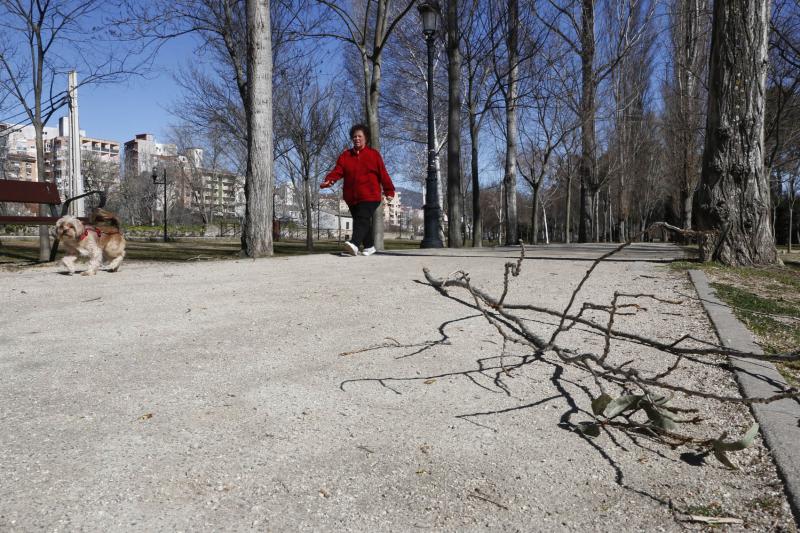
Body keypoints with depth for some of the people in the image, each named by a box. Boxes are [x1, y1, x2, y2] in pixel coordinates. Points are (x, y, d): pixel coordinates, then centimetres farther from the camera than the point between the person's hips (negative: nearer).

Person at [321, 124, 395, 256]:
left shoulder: (374, 154, 3)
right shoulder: (345, 155, 10)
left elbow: (383, 174, 1)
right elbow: (338, 171, -2)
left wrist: (389, 191, -3)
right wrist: (329, 180, -21)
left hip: (370, 196, -5)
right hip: (352, 197, 5)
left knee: (362, 219, -22)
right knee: (363, 222, 14)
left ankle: (354, 244, -39)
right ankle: (369, 246, 29)